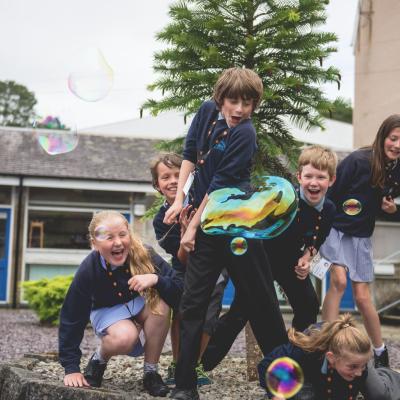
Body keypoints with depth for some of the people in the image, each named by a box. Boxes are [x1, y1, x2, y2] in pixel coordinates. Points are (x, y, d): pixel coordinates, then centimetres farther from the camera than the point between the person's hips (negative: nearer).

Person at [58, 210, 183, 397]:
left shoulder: (145, 255, -28)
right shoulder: (87, 271, -29)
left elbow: (181, 291, -29)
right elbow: (71, 318, -21)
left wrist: (156, 279, -48)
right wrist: (71, 368, -21)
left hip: (140, 305, 2)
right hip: (108, 310, -2)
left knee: (161, 302, -33)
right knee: (124, 338, -35)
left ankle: (150, 372, -15)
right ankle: (98, 359, 2)